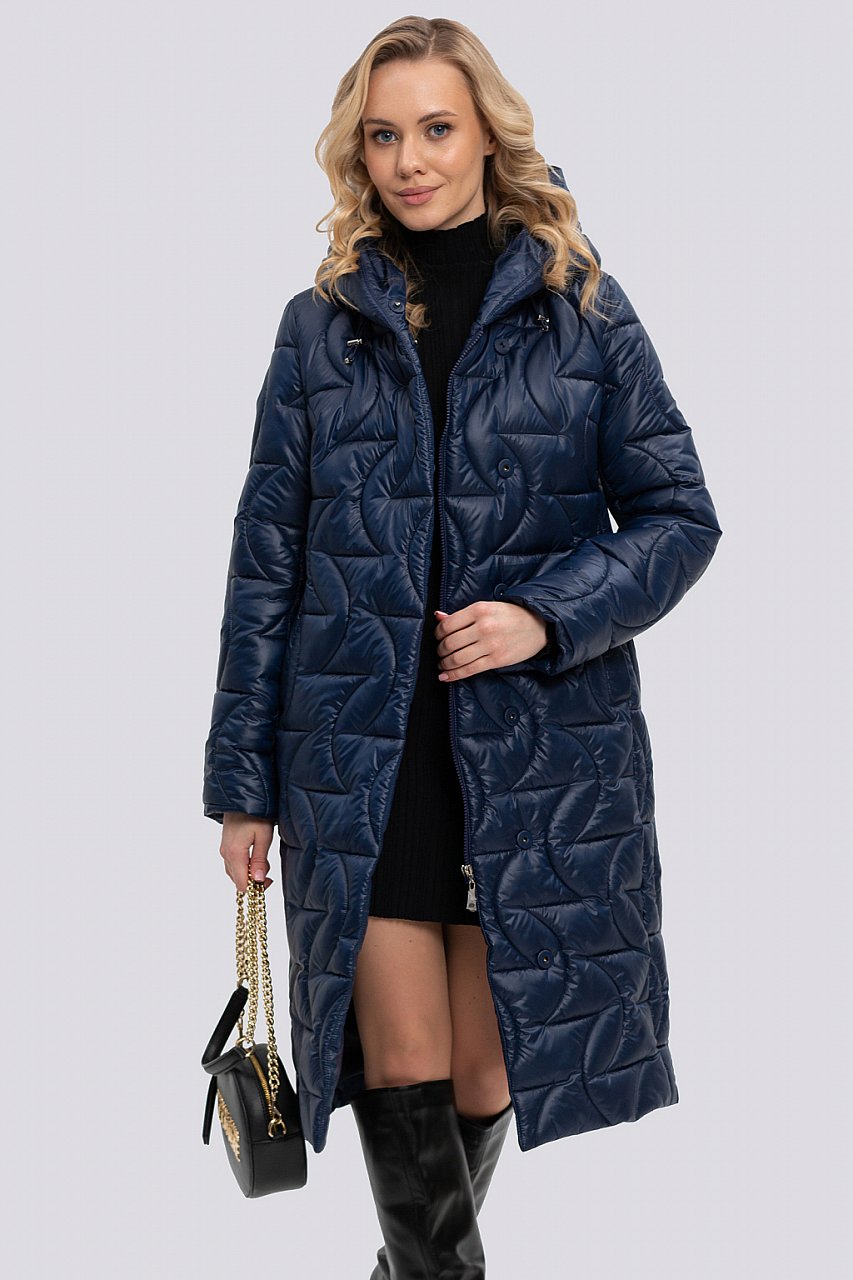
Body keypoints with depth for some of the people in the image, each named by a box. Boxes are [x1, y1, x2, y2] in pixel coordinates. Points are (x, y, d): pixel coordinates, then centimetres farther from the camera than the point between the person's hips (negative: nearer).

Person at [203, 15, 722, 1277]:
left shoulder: (582, 306, 2)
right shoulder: (321, 324, 6)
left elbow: (680, 514, 3)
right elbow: (267, 557, 7)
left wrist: (547, 615, -14)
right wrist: (242, 781, 5)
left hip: (541, 745, 0)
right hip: (361, 746, 1)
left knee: (486, 1067, 10)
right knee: (403, 1066, -4)